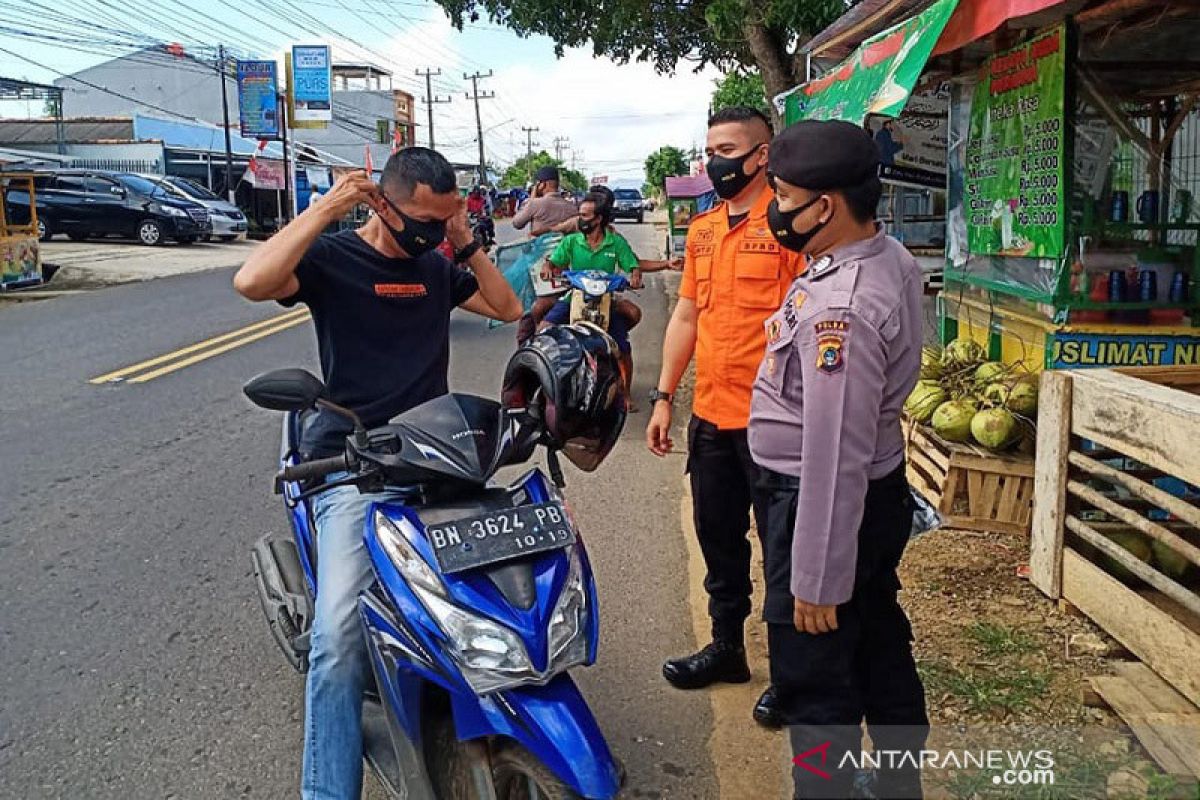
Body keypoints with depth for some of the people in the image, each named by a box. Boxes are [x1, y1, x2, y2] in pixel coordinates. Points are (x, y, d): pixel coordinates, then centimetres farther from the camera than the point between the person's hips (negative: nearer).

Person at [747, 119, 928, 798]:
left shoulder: (840, 308, -29)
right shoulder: (894, 258, 1)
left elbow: (835, 455, -29)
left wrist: (816, 580, -23)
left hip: (824, 504, -10)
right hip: (883, 489, 10)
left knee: (813, 680, 5)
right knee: (881, 647, 24)